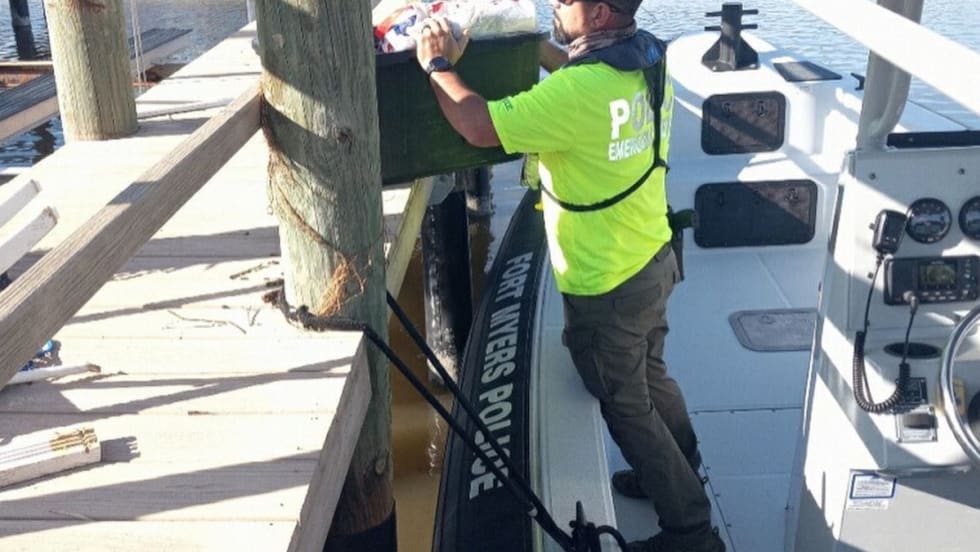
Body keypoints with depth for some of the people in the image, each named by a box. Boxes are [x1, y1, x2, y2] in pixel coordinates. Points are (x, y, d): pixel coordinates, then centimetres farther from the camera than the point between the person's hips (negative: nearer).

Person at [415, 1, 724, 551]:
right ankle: (681, 477, 49)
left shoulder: (579, 91, -30)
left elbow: (479, 126, -26)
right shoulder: (650, 59, -2)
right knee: (651, 378, 28)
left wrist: (439, 66, -11)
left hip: (606, 287, -8)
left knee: (627, 406, 11)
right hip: (653, 260, 8)